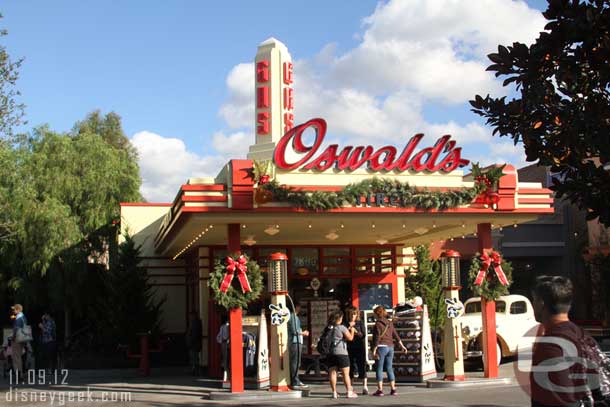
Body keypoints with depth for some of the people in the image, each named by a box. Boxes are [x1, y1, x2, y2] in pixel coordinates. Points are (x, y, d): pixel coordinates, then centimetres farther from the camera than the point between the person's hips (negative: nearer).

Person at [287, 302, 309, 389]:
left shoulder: (295, 317, 21)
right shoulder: (293, 317, -10)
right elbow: (294, 331, -16)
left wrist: (303, 332, 14)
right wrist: (303, 333, -3)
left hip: (298, 342, 10)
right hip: (295, 342, -10)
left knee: (296, 363, 13)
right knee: (295, 362, -9)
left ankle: (295, 381, 19)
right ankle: (295, 382, -9)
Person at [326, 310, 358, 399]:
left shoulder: (328, 328, 9)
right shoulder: (341, 327, -8)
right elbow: (350, 338, -4)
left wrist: (349, 328, 24)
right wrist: (352, 329, 10)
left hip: (330, 353, 5)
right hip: (341, 353, -5)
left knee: (332, 373, 6)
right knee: (346, 374, 3)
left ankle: (334, 392, 6)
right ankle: (349, 392, 5)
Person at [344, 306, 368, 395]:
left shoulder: (360, 323, 4)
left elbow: (363, 335, -2)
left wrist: (356, 332, -18)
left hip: (359, 347, -1)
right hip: (349, 348, 1)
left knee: (362, 366, -6)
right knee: (350, 367, 4)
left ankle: (365, 387, -4)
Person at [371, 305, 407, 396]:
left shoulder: (378, 323, -9)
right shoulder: (389, 323, 11)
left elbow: (377, 338, -13)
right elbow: (396, 335, 14)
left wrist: (374, 350, -11)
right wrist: (402, 346, 21)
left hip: (381, 347, -6)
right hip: (390, 347, 6)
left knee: (379, 368, -1)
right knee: (389, 368, 12)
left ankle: (380, 390, -3)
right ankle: (393, 389, 11)